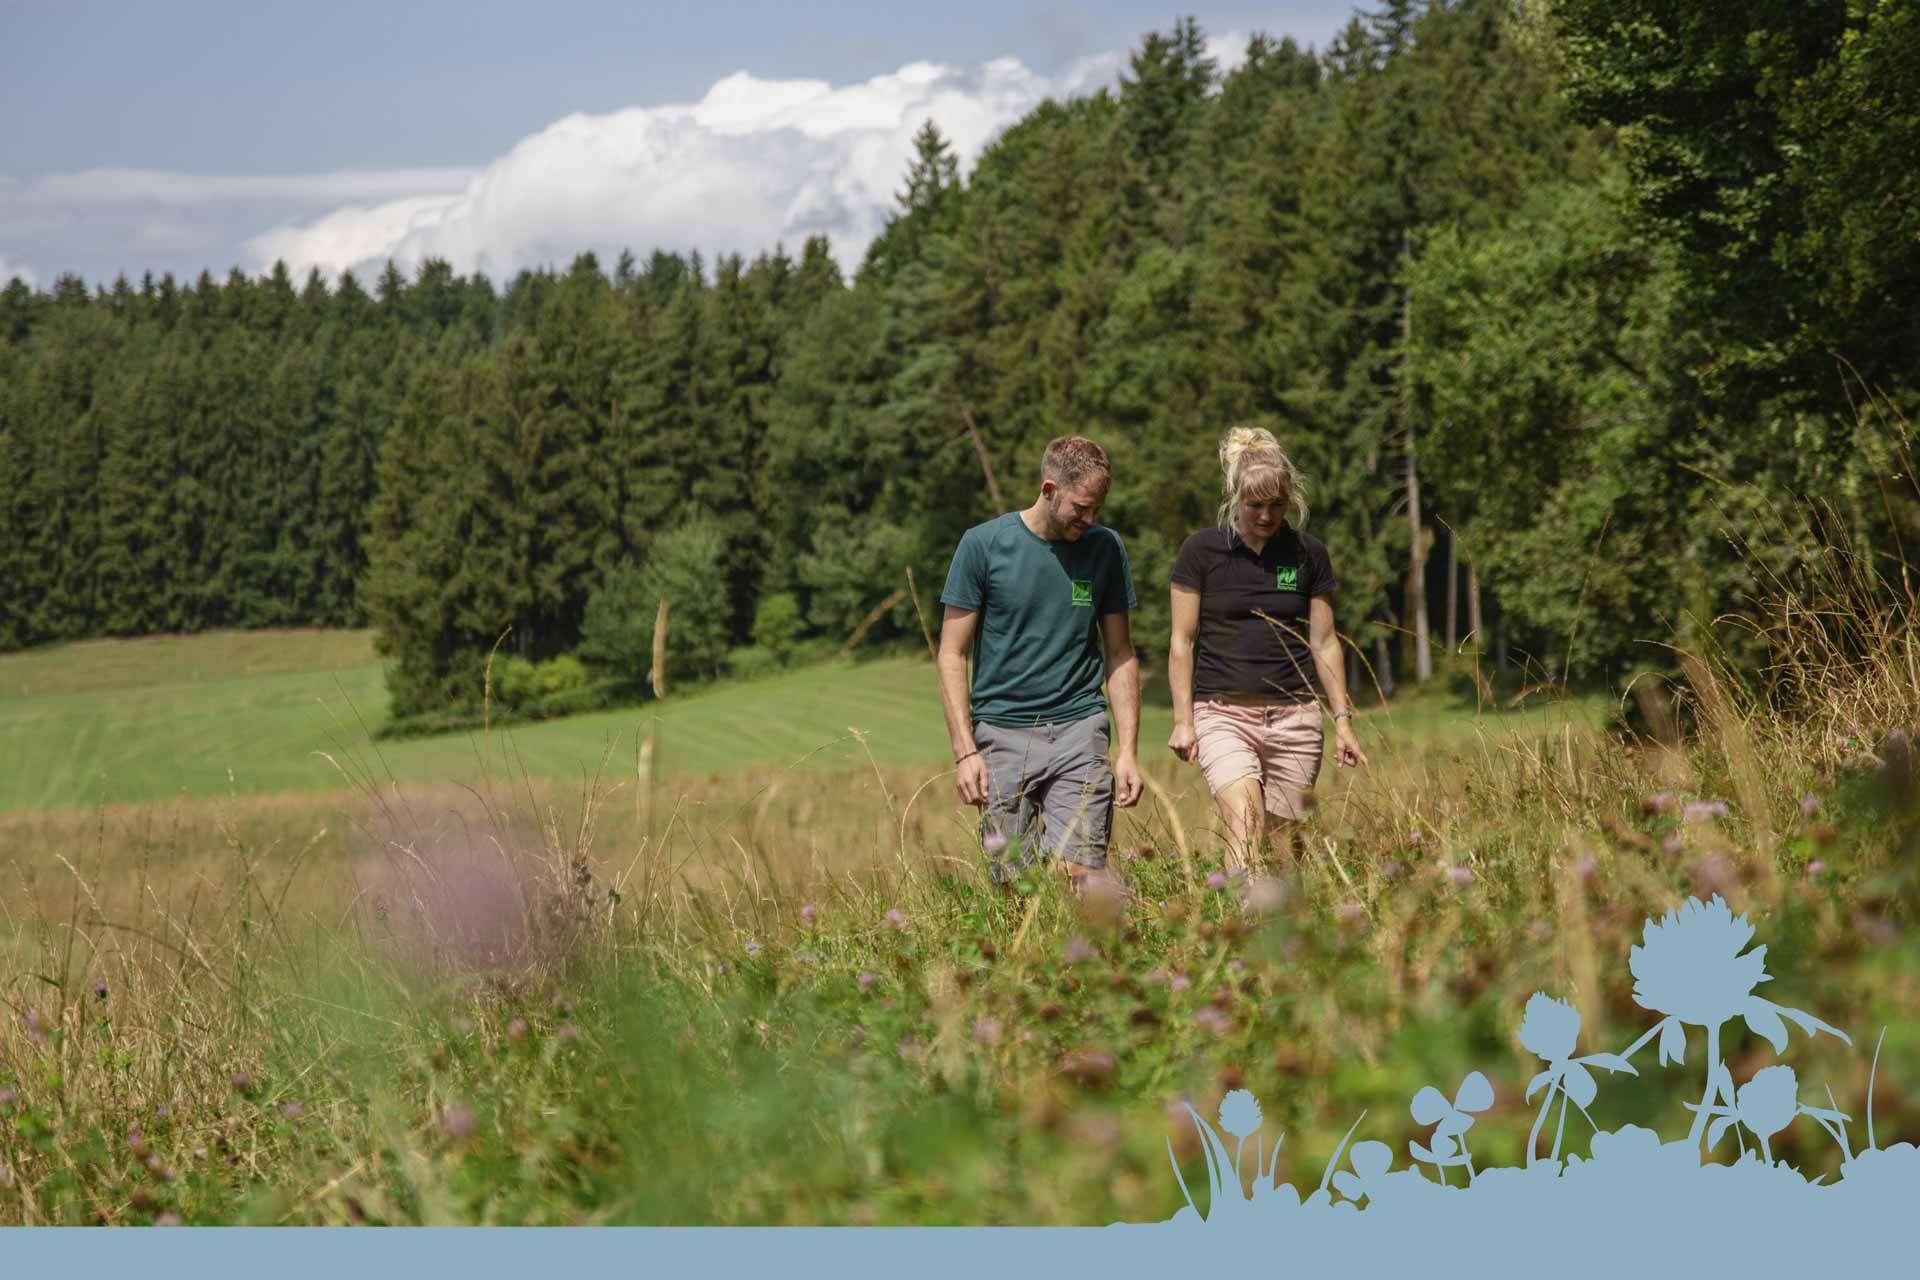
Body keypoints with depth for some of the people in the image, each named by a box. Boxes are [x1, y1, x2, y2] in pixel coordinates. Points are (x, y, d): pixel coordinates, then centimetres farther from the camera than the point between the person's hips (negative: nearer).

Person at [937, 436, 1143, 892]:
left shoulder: (1105, 548, 7)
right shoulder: (983, 544, -2)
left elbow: (1120, 655, 13)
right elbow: (952, 655, 0)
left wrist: (1128, 751, 5)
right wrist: (965, 751, -8)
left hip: (1079, 732, 1)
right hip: (1003, 733, -1)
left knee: (1079, 875, -12)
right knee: (1015, 886, -2)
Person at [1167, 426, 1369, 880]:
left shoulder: (1308, 554, 8)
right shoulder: (1201, 551, 1)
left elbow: (1324, 643, 12)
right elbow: (1182, 642, 3)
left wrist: (1342, 720, 8)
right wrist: (1183, 720, -3)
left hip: (1294, 715, 3)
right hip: (1223, 712, -3)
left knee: (1286, 849, 1)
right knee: (1245, 833, -22)